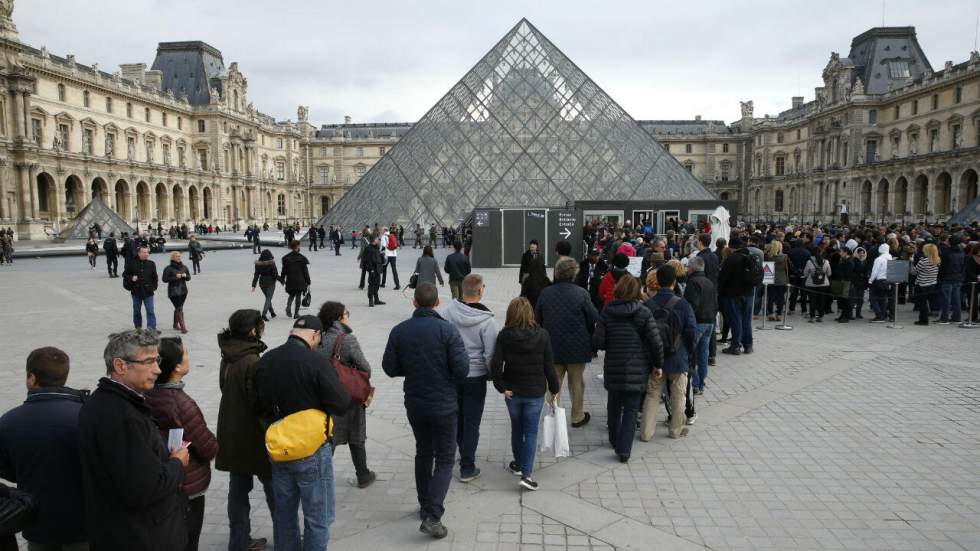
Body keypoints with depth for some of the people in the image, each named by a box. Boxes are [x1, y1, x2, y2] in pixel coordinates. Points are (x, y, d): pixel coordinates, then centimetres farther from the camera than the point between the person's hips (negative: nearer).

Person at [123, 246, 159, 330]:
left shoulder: (151, 264, 3)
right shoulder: (131, 263, -3)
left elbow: (154, 277, 12)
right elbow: (125, 274, 4)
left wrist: (154, 287, 4)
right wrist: (131, 278, -15)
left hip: (148, 291, 0)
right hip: (136, 291, 0)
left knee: (150, 310, -8)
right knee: (136, 310, 14)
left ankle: (151, 328, -8)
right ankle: (138, 327, 27)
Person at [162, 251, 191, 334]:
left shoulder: (184, 267, 8)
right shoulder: (168, 268, -7)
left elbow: (189, 278, 14)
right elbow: (165, 279, -10)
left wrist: (185, 276, -9)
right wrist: (175, 277, -18)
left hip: (183, 290, 6)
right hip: (173, 292, -5)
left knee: (178, 308, 17)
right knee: (179, 309, -12)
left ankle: (175, 324, 32)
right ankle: (183, 327, -15)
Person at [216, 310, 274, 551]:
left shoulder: (228, 359, 4)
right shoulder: (253, 362, -22)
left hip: (232, 436, 8)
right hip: (254, 437, -8)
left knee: (238, 488, 13)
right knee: (274, 489, 7)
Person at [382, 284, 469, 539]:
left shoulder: (399, 331, -7)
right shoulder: (447, 330, -18)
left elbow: (390, 368, -2)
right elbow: (462, 369, -20)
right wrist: (446, 375, 2)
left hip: (414, 405, 4)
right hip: (443, 405, -4)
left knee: (423, 453, 23)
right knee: (444, 460, 8)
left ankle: (425, 506, 34)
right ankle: (432, 516, -2)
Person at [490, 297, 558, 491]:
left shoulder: (504, 336, -11)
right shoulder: (542, 335, -10)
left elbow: (495, 365, -17)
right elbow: (549, 366, -7)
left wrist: (502, 388, -6)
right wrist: (554, 390, 4)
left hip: (513, 392, 1)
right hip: (535, 392, -1)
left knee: (516, 428, 20)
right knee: (531, 432, 6)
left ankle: (518, 464, 37)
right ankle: (526, 473, -3)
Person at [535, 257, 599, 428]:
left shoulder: (545, 293, -4)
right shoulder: (581, 293, -15)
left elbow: (537, 320, 4)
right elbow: (594, 319, -11)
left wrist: (543, 340, 17)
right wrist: (592, 340, 6)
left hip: (552, 346, 2)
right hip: (577, 347, -2)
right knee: (576, 382, 13)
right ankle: (577, 416, 23)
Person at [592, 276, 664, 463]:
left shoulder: (607, 312, -5)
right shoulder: (643, 313, -9)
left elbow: (597, 342, -8)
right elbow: (656, 342, -11)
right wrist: (658, 365, 3)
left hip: (613, 368, 2)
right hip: (637, 370, -2)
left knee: (614, 405, 21)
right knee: (631, 410, 6)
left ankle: (615, 441, 36)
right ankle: (624, 450, -1)